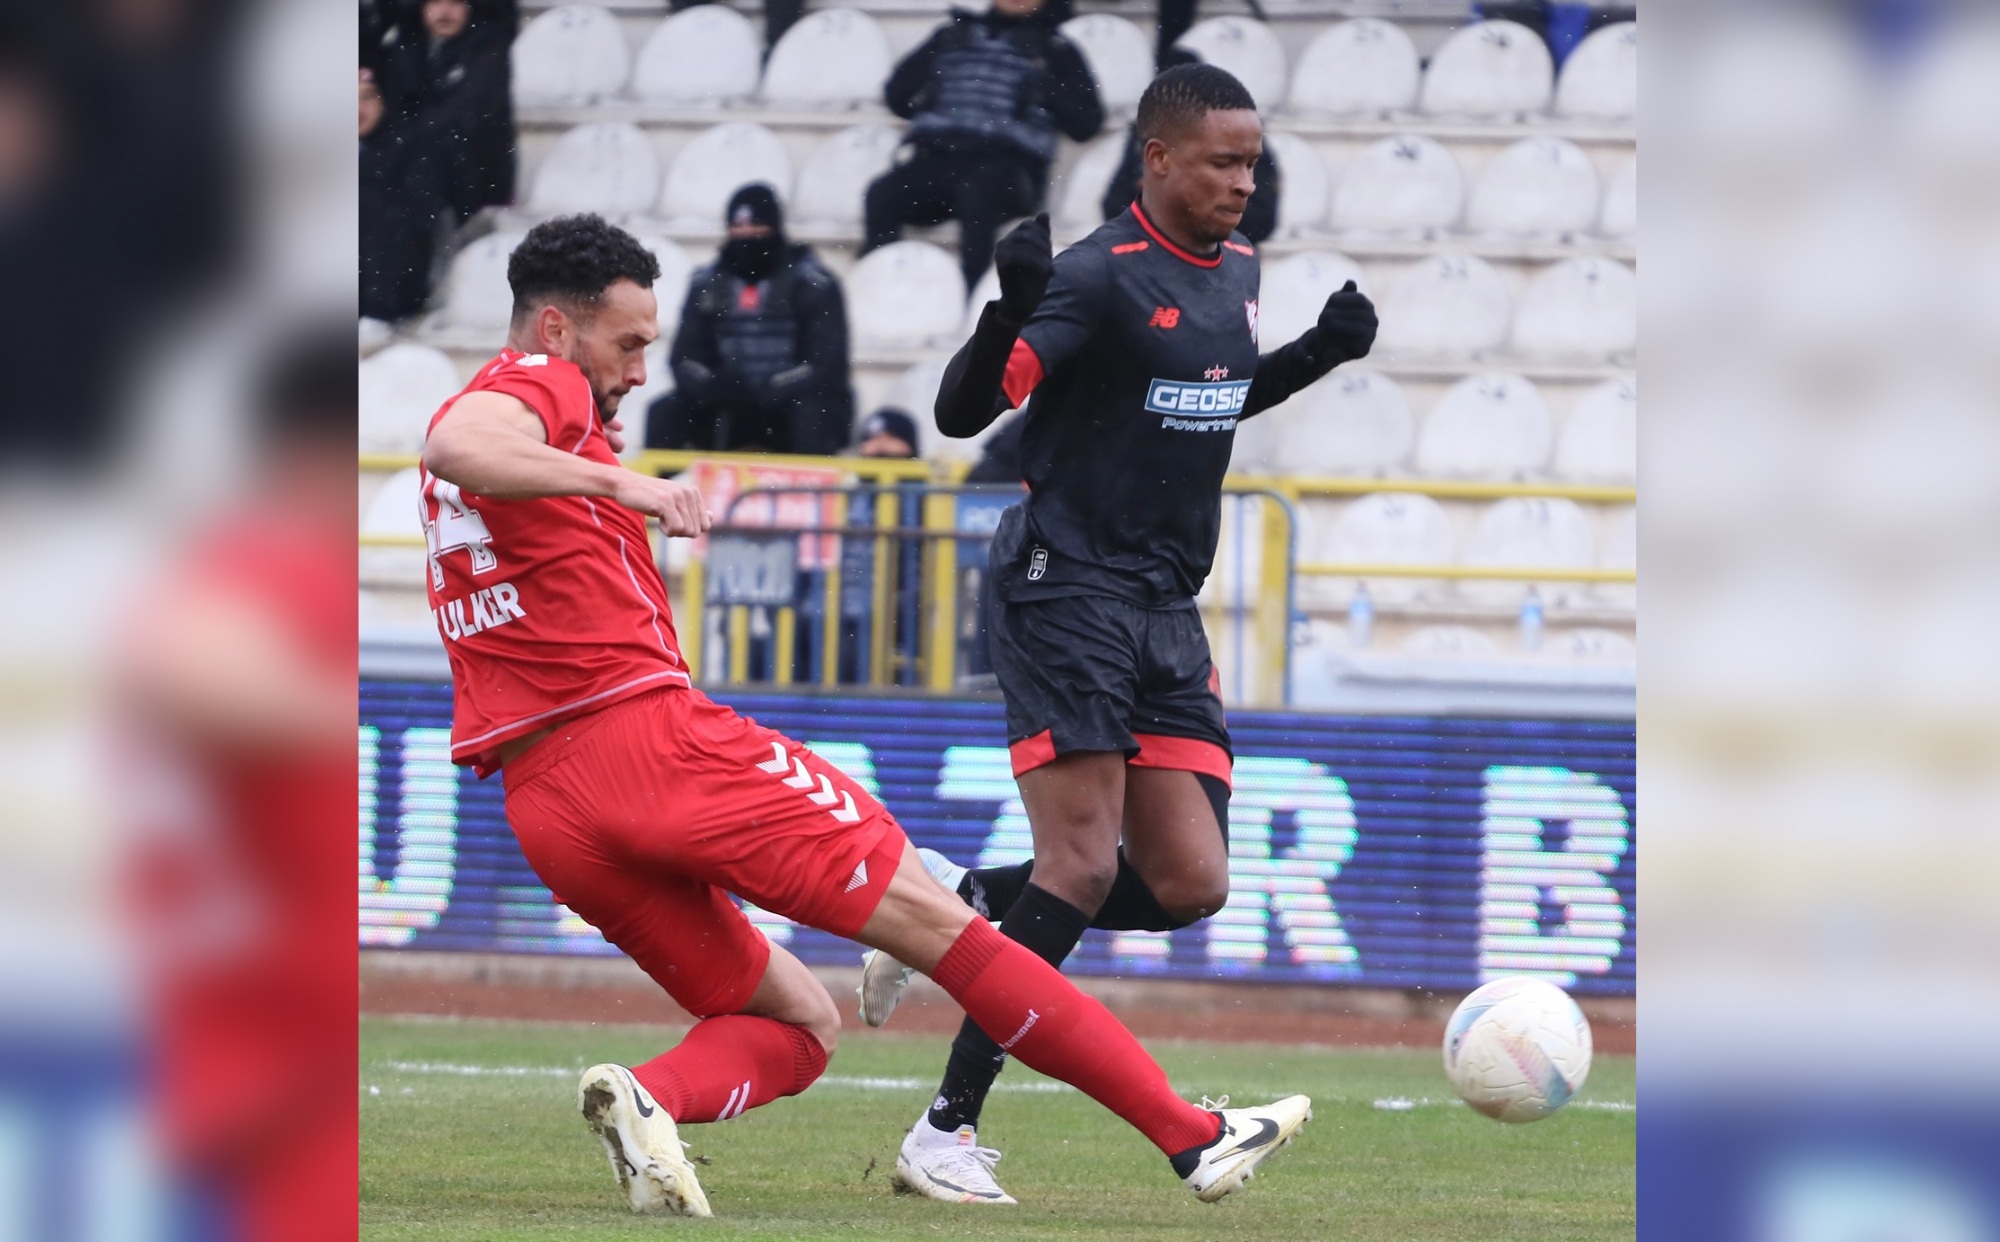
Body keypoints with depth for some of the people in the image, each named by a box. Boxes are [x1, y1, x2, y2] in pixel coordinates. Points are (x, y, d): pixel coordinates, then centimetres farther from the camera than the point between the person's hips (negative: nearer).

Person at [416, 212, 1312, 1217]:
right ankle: (1190, 1136, -4)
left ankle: (650, 1097, -18)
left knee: (795, 1019, 14)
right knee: (933, 921, -3)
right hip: (650, 736, -9)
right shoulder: (541, 386, -4)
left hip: (542, 804, 9)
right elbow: (456, 447, -26)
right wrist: (610, 479, -35)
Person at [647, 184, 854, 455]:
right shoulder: (708, 284, 2)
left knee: (811, 415, -36)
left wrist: (765, 392, -29)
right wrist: (712, 384, -24)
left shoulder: (815, 285, -10)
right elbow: (685, 359, 0)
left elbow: (825, 367, -16)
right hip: (730, 412, 4)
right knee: (665, 413, -16)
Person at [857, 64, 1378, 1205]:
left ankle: (952, 902, 18)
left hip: (1167, 610, 8)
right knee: (1083, 868, -15)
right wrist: (1012, 309, -37)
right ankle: (947, 1131, -8)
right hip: (1068, 590, -8)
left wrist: (1320, 354, 13)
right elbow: (964, 412, -18)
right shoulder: (1100, 277, -13)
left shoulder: (1238, 269, 12)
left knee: (1189, 886, -2)